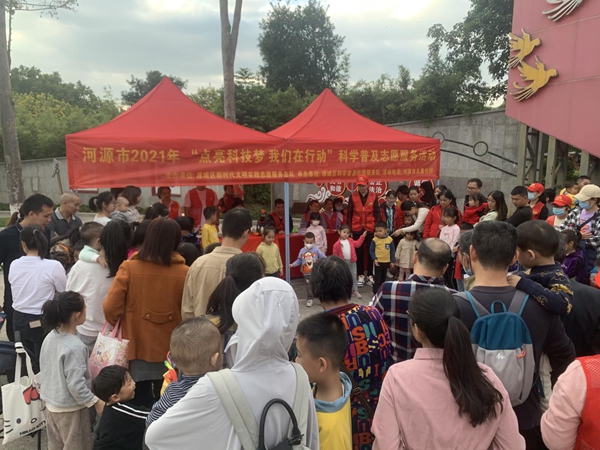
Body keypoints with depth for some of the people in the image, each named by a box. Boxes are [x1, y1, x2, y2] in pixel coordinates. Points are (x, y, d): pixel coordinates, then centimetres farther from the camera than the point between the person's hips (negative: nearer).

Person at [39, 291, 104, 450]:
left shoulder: (50, 337, -4)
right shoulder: (74, 347, -29)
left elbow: (46, 369, 8)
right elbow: (75, 385, -26)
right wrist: (95, 402, -15)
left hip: (51, 402, 8)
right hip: (70, 408, -8)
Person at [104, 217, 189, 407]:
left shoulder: (129, 267, -13)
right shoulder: (184, 272, -14)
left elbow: (110, 308, -11)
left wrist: (118, 325, 10)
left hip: (137, 347, 1)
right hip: (172, 351, 0)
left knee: (141, 402, 17)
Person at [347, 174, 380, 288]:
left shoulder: (373, 196, -1)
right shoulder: (353, 196, -1)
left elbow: (377, 213, 3)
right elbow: (349, 213, 2)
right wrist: (349, 228, 0)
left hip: (370, 229, 0)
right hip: (357, 229, 0)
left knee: (370, 252, 7)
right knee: (358, 252, 7)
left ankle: (370, 275, 17)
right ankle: (360, 275, 16)